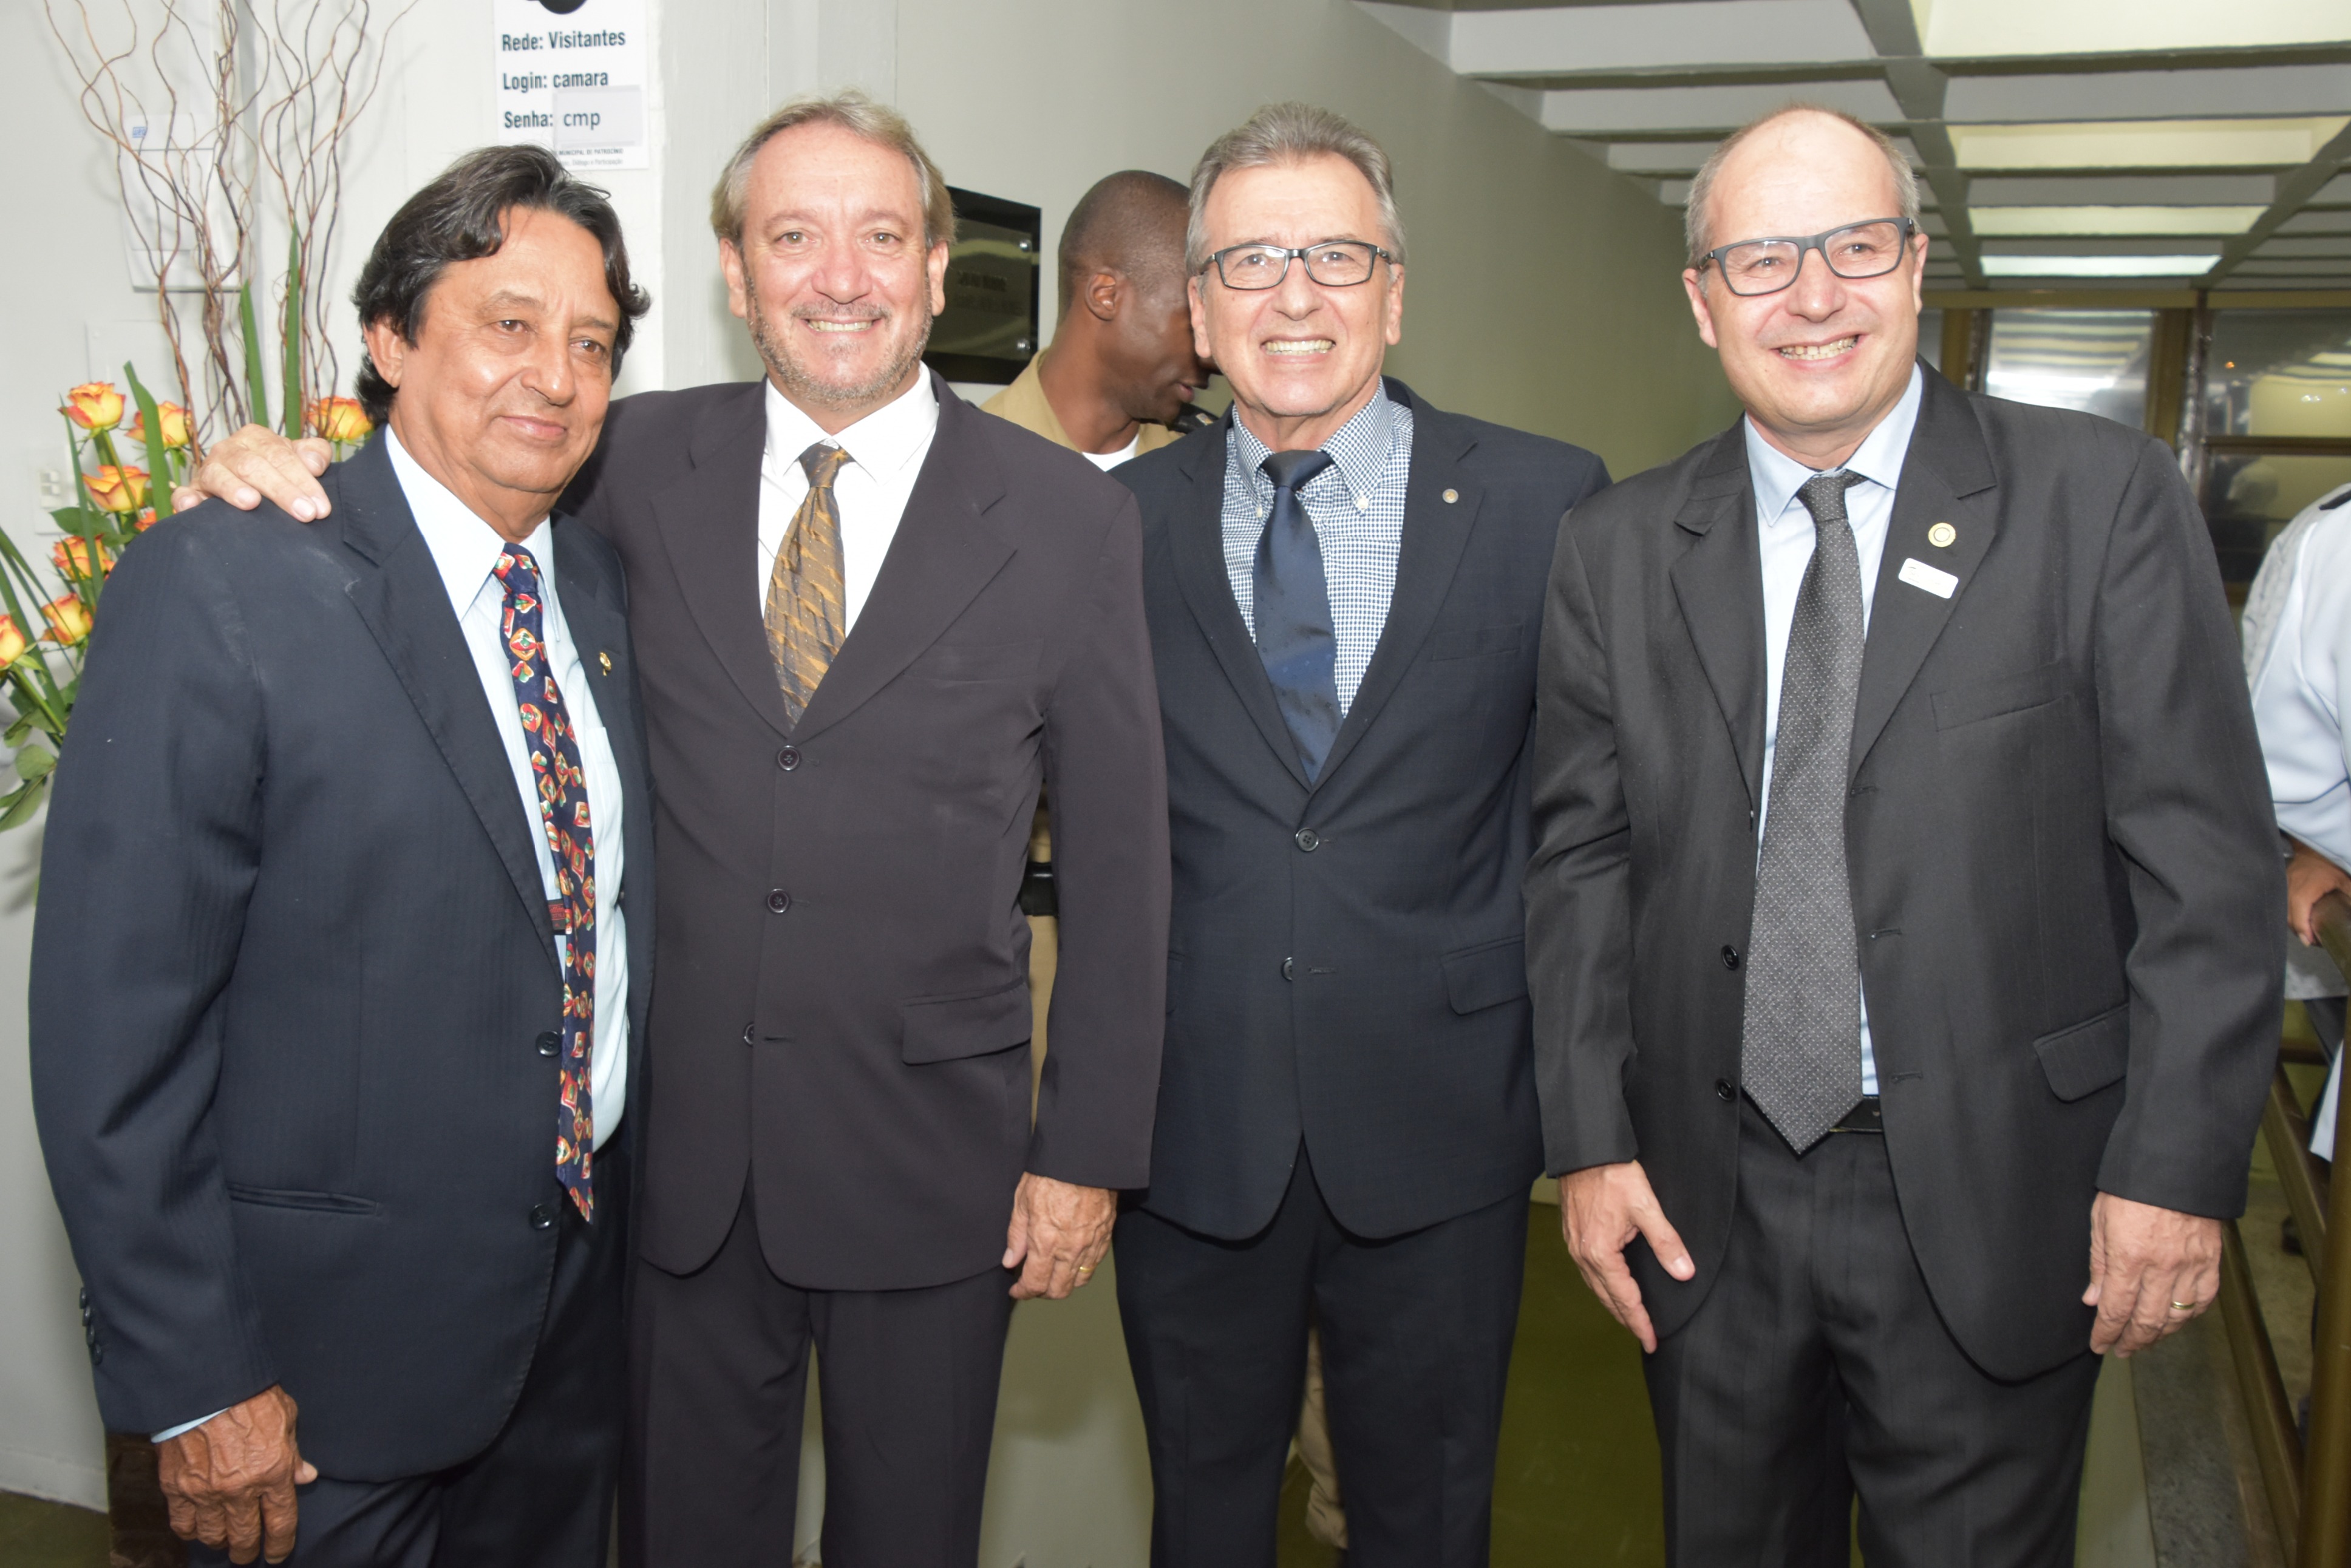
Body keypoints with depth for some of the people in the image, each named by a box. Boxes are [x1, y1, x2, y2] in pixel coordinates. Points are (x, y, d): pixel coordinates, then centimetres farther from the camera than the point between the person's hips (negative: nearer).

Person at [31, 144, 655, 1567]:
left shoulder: (603, 585, 4)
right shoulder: (220, 587, -16)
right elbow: (115, 1023, -16)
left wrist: (620, 1199, 11)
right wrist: (193, 1385, -15)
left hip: (583, 1300, 6)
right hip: (330, 1344, -6)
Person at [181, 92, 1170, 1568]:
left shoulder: (1070, 516, -5)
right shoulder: (642, 463, 0)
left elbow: (1117, 860, -4)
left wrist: (1088, 1154, -4)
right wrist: (276, 467, -8)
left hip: (929, 1156, -1)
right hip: (683, 1147, 2)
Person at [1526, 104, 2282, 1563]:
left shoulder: (2102, 496, -5)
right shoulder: (1619, 549, 3)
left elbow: (2205, 862, -6)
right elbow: (1582, 857, 4)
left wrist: (2178, 1166, -10)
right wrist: (1592, 1140, -1)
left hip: (1993, 1194, -2)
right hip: (1708, 1196, 3)